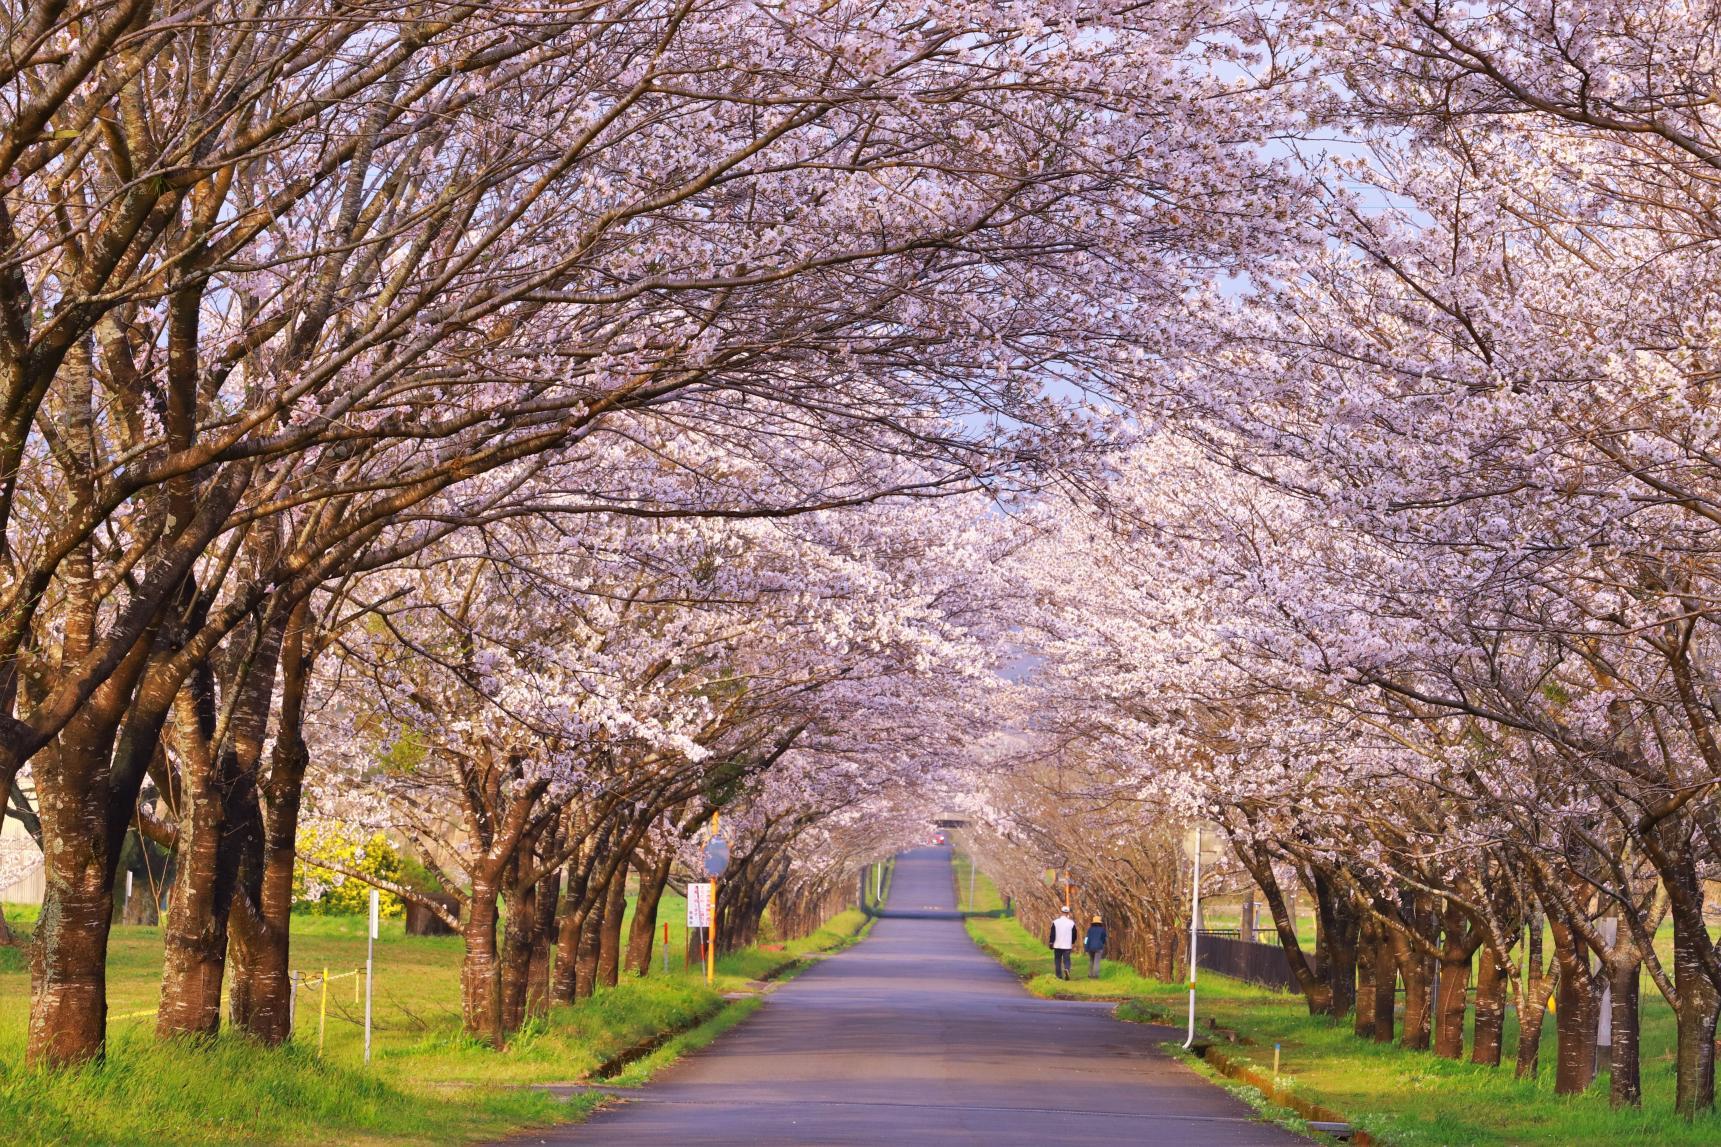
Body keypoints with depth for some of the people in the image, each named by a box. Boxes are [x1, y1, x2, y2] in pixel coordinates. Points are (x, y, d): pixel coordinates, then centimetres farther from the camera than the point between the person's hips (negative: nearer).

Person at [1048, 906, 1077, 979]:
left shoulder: (1055, 922, -4)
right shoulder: (1071, 923, 0)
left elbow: (1052, 934, -4)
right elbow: (1074, 935, 8)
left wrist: (1051, 943, 4)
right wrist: (1073, 944, 22)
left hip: (1057, 946, 0)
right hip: (1067, 946, 0)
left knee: (1058, 960, 11)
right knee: (1066, 960, 2)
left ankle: (1059, 975, 12)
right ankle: (1066, 969, -27)